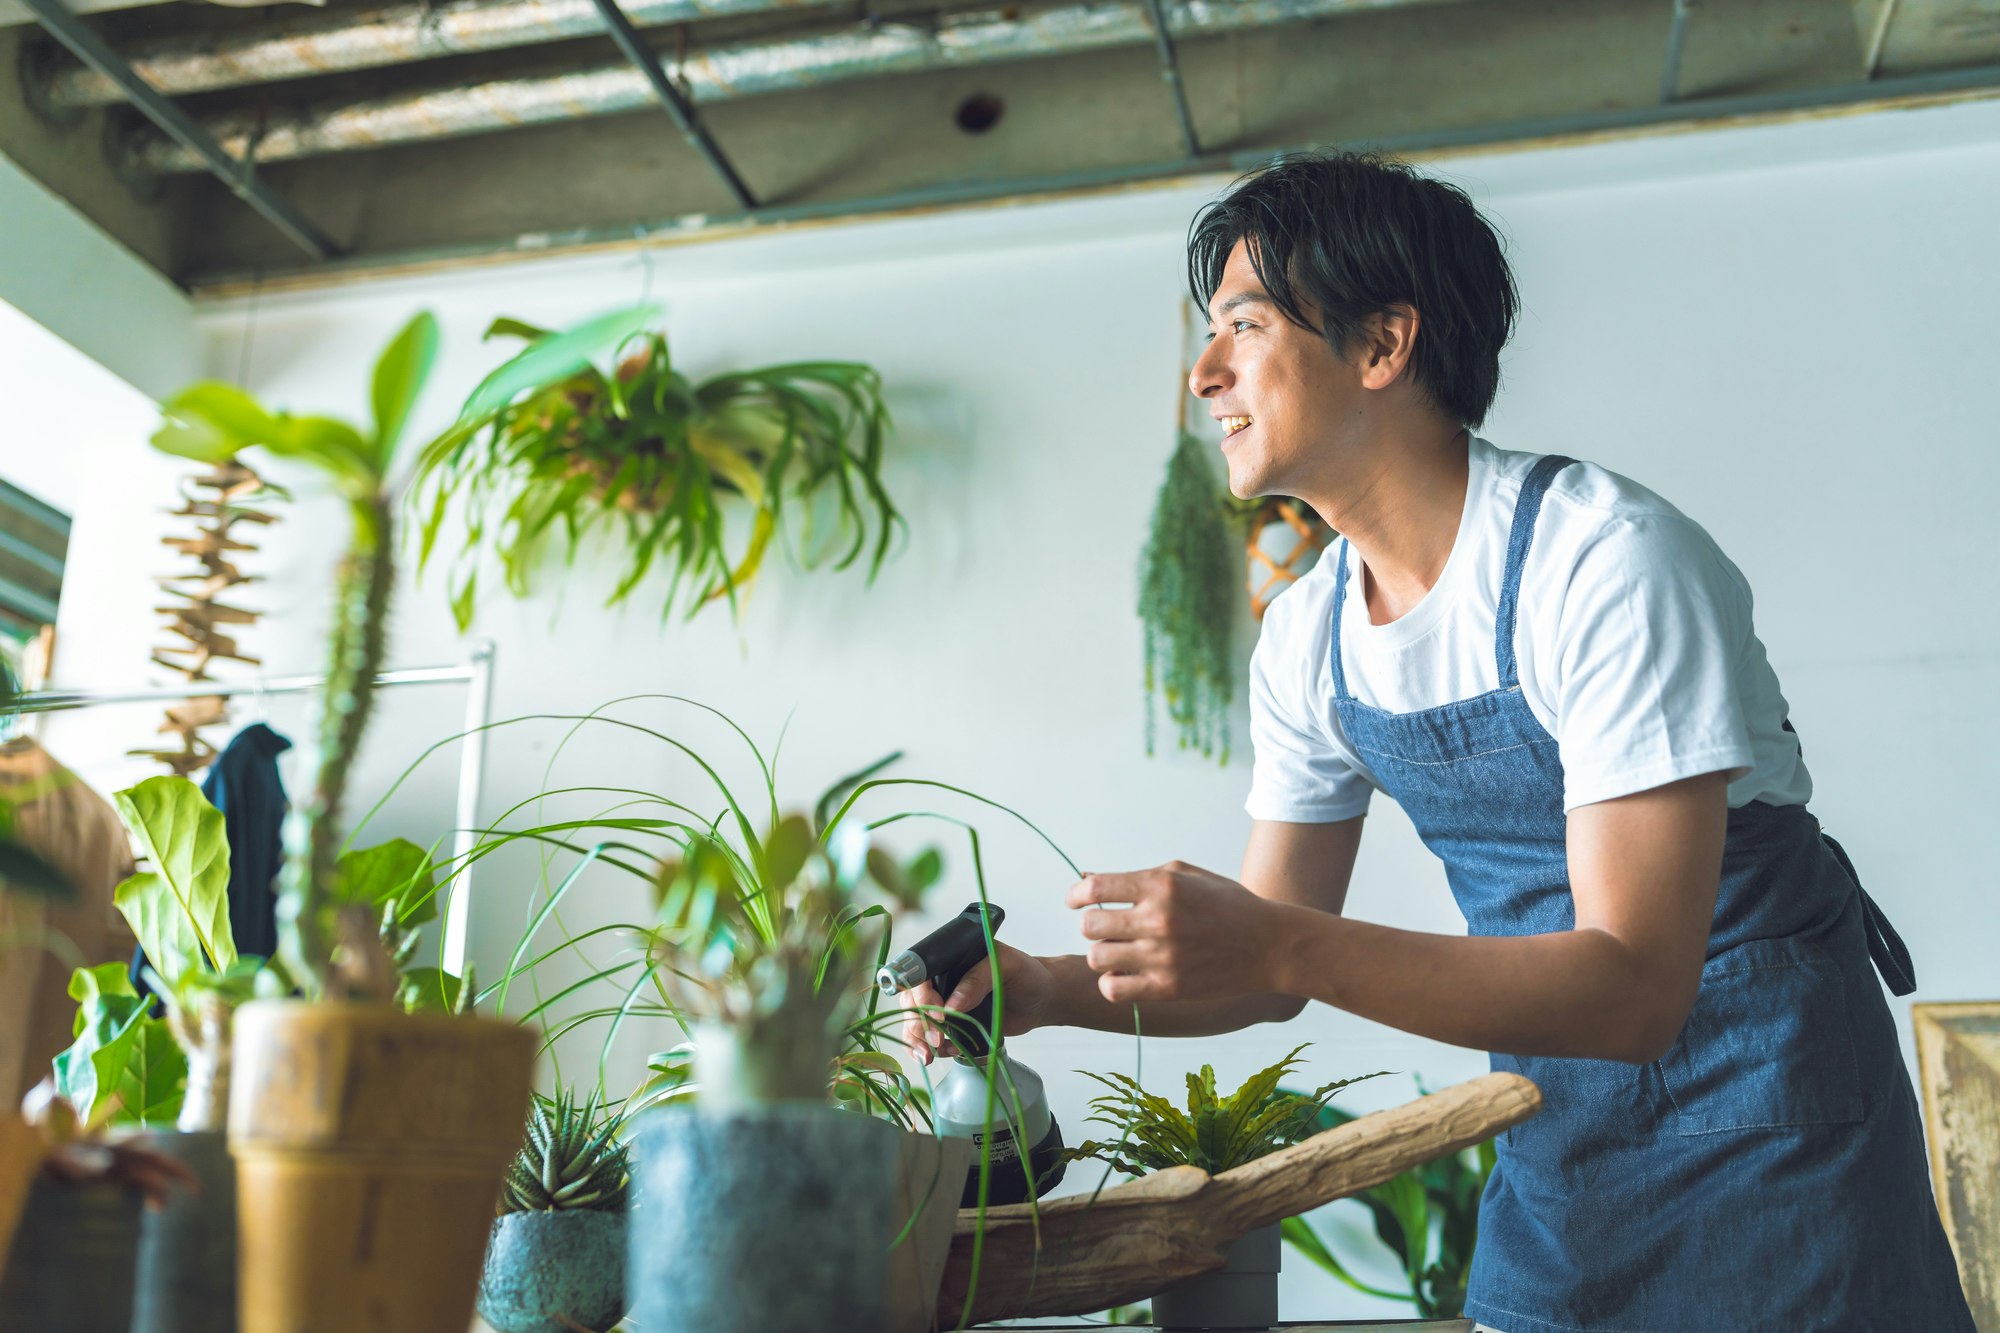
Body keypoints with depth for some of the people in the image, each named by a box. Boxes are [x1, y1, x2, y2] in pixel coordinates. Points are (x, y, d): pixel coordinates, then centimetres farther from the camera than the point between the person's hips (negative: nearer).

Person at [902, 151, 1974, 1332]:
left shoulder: (1611, 561, -26)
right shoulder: (1306, 638, -4)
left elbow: (1633, 987, -31)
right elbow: (1275, 971, 1)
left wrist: (1282, 946, -41)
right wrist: (1054, 989, -15)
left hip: (1763, 1116, -5)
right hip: (1558, 1122, 6)